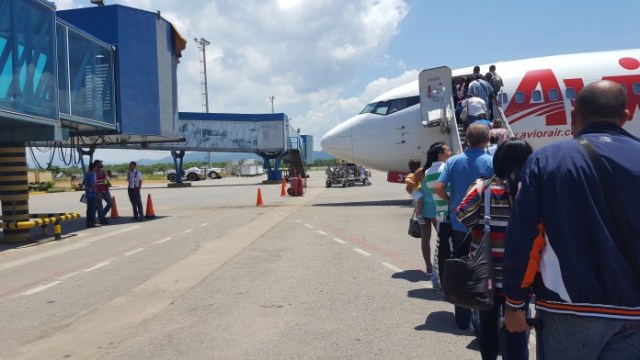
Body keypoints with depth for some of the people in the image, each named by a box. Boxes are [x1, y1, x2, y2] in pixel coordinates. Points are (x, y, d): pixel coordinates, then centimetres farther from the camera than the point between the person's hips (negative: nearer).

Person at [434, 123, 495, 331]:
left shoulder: (454, 161, -1)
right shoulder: (490, 162, -8)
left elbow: (438, 187, -9)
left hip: (458, 225, 3)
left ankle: (463, 318, 22)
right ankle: (481, 320, 8)